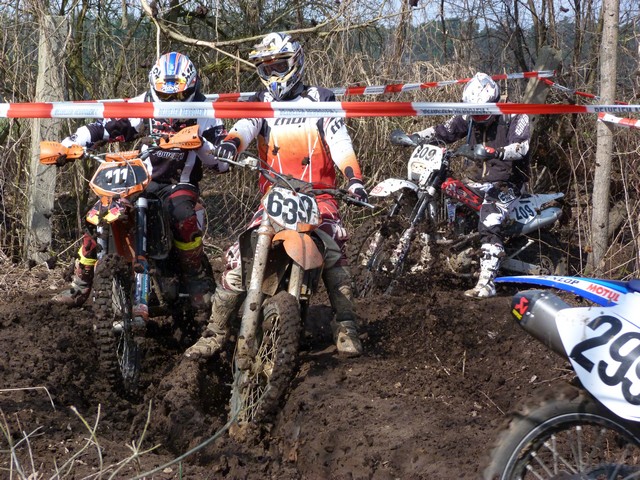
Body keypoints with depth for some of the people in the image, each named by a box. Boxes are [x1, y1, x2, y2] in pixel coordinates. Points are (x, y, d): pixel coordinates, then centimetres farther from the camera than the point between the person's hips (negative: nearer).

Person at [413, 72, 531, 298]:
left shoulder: (514, 116, -12)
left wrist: (494, 152, -43)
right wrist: (413, 136, -2)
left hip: (507, 180, -8)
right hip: (479, 177, 8)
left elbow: (521, 146, -26)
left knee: (490, 226, -26)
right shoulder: (470, 118, 8)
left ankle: (487, 282, -31)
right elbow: (444, 131, 12)